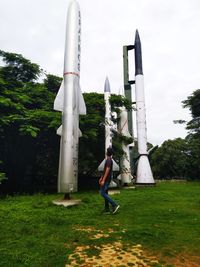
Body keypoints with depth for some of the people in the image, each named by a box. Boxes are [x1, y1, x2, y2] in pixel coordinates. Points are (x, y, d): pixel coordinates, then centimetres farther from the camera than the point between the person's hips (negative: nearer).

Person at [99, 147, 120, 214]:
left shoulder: (108, 160, -16)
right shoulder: (109, 160, 15)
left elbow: (107, 170, -24)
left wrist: (103, 180, -25)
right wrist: (101, 178, 25)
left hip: (106, 179, -10)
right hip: (106, 179, 10)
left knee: (102, 193, -10)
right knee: (105, 193, 12)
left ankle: (114, 205, -13)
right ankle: (107, 208, 16)